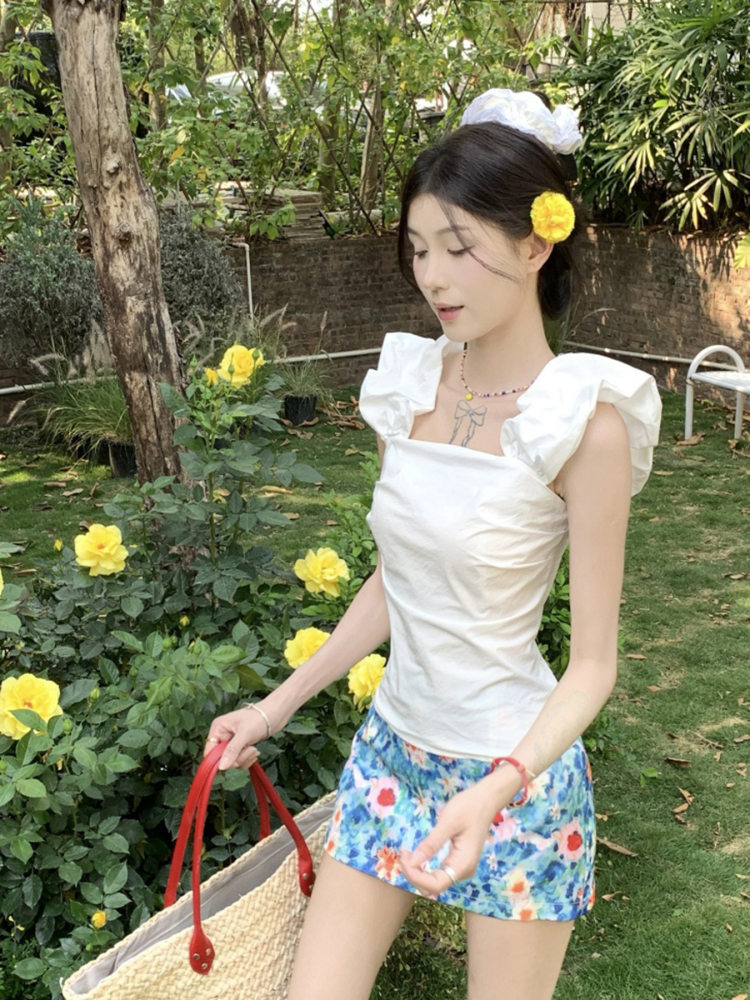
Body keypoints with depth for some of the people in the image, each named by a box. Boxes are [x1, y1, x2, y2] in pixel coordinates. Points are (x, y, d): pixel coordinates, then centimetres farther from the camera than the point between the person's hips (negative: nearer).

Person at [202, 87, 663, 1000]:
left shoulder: (583, 418, -18)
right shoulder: (409, 385, -2)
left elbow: (592, 664, -14)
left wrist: (495, 789, -29)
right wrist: (278, 706, 9)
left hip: (516, 774, -5)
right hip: (391, 748, 5)